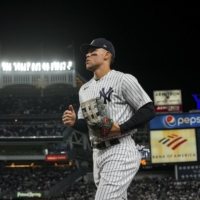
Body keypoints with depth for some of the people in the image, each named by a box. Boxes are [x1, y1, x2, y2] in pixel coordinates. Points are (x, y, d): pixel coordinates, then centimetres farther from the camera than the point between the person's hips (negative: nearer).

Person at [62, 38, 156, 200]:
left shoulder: (123, 80, -5)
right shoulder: (85, 89, 18)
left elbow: (149, 110, -8)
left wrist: (121, 128, -18)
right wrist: (74, 122, -2)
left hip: (120, 152, -8)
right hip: (98, 154, 8)